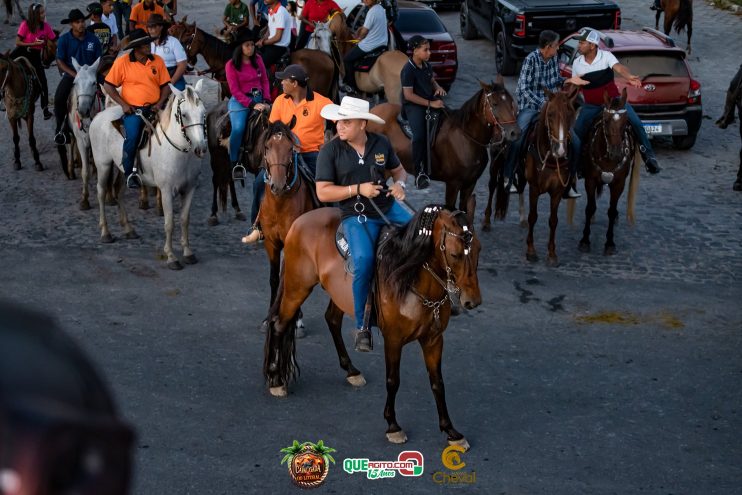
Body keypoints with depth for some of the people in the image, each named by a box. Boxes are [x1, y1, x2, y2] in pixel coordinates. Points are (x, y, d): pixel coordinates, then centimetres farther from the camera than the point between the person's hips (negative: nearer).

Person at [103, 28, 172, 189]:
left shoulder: (157, 61, 6)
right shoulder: (122, 62, -3)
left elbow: (165, 85, 9)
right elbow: (108, 86, 1)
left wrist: (160, 103, -7)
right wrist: (123, 104, -8)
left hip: (154, 108, 3)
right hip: (133, 109, -3)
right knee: (132, 137, -24)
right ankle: (129, 173, -2)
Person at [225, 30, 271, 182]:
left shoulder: (258, 59, 10)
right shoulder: (231, 65, -2)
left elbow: (265, 81, 13)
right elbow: (235, 90, -7)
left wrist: (266, 101, -3)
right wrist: (252, 105, -16)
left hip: (258, 98, 4)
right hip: (240, 101, -4)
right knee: (238, 128, -27)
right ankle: (234, 163, -16)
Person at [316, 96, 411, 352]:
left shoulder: (381, 143, 3)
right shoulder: (330, 151, -6)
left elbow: (398, 169, 18)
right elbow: (323, 193, -8)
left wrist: (399, 183, -6)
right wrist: (358, 189, -18)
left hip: (388, 207, 4)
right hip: (357, 217, -4)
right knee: (364, 259, -27)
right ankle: (361, 327, -13)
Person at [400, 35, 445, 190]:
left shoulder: (426, 66, 8)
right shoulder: (408, 70, -14)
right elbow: (408, 95, -18)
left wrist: (438, 87, 2)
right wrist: (430, 104, -21)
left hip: (430, 102, 7)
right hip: (413, 105, -7)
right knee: (419, 136, -23)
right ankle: (419, 174, -16)